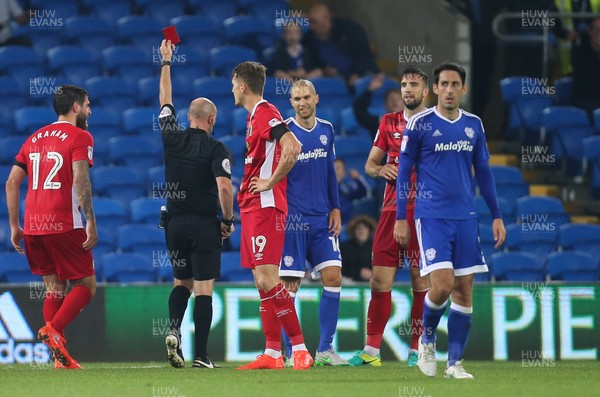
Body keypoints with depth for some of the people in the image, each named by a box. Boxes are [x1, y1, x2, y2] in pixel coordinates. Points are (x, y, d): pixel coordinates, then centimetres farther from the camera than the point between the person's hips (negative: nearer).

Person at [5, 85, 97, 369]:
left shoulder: (34, 138, 18)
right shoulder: (80, 137, -2)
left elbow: (12, 181, 14)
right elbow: (80, 180, -17)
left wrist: (14, 226, 16)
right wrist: (91, 222, -16)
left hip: (32, 228, 6)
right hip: (65, 226, -6)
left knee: (55, 289, 12)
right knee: (85, 286, 4)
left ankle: (60, 357, 3)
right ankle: (54, 330, -20)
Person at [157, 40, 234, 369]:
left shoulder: (172, 138, 1)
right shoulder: (215, 149, -10)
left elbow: (165, 101, 16)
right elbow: (225, 187, -21)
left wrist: (166, 61, 25)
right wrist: (228, 220, -6)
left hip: (175, 223, 4)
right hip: (205, 225, -4)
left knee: (181, 282, 21)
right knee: (204, 289, -2)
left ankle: (173, 328, -4)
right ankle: (200, 355, -7)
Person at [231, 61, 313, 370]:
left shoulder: (265, 113, -13)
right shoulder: (254, 116, 18)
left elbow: (292, 148, -26)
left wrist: (271, 181, -18)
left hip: (265, 206, -10)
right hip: (252, 207, 10)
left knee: (268, 280, -14)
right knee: (263, 282, 8)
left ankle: (300, 349, -15)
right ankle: (272, 353, 8)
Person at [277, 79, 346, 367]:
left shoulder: (326, 130, 10)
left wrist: (335, 208, 10)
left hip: (322, 218, 5)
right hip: (292, 219, -5)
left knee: (333, 278, -1)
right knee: (289, 284, -4)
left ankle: (325, 349, 6)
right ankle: (291, 352, 4)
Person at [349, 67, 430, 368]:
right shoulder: (388, 122, 14)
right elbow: (369, 164, 16)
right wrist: (380, 169, -6)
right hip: (391, 208, 3)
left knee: (421, 279, -2)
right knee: (380, 278, -1)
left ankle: (416, 350, 4)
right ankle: (371, 350, 1)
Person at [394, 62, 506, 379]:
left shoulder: (474, 125, 9)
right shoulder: (420, 124, -3)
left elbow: (483, 172, 16)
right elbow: (403, 172, 1)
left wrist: (496, 215, 12)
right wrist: (400, 218, -3)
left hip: (465, 218, 4)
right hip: (431, 218, -4)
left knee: (464, 290, 0)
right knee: (442, 285, -16)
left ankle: (454, 362, 8)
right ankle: (427, 338, 12)